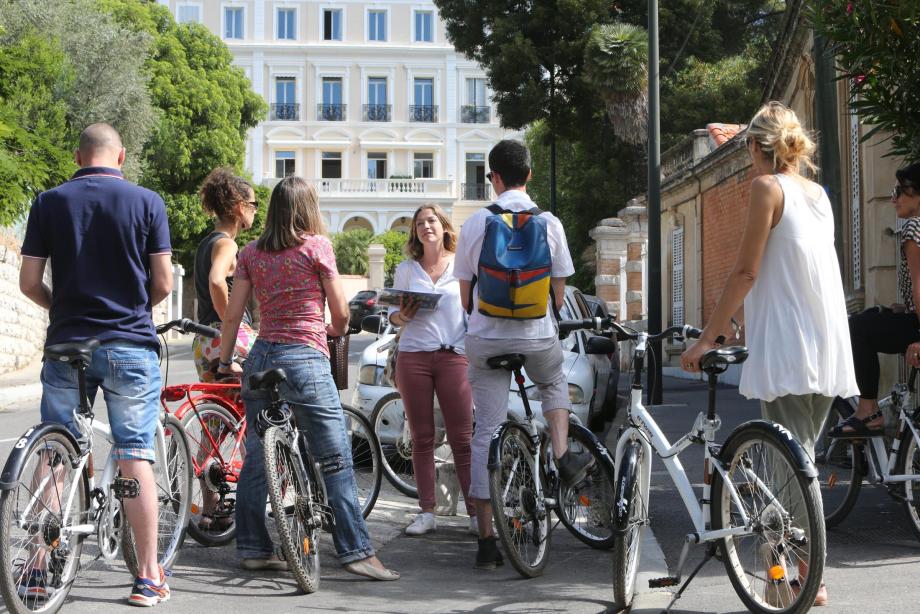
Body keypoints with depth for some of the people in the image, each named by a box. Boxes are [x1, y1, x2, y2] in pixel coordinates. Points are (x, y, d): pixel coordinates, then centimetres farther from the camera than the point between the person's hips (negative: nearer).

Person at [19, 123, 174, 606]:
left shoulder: (49, 202, 1)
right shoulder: (146, 202, -1)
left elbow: (29, 282, -1)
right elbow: (163, 283, -3)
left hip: (66, 345, 1)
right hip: (130, 345, -1)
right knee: (135, 457, 2)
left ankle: (41, 567, 13)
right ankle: (148, 577, 4)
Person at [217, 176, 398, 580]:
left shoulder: (251, 253, 8)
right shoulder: (316, 246, -4)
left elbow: (233, 314, 8)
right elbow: (340, 311, -1)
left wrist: (225, 361, 18)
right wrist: (336, 330, 21)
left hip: (260, 358, 6)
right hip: (304, 358, -5)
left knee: (256, 459, 12)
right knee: (336, 461, -2)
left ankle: (252, 548, 18)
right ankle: (355, 551, -4)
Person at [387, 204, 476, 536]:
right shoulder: (406, 269, 11)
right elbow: (392, 314, 14)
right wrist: (403, 315, -8)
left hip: (454, 357, -2)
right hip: (413, 356, 2)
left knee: (462, 439, -5)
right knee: (422, 438, 4)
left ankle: (476, 514, -1)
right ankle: (427, 512, 10)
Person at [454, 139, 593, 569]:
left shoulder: (474, 224, -3)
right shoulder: (549, 223, -3)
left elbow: (465, 296, 3)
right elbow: (558, 294, 4)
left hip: (486, 338, 0)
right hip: (538, 337, 0)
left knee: (486, 433, 4)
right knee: (554, 383, 36)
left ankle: (487, 541, 4)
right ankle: (563, 458, 18)